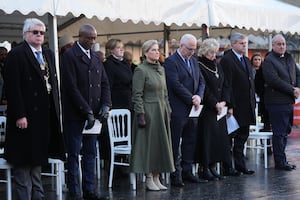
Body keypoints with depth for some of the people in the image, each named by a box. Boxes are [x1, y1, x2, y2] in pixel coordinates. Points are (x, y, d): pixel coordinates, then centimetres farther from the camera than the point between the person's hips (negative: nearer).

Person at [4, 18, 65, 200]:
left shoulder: (49, 54, 14)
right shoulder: (16, 54, -8)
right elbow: (13, 87, -14)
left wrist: (55, 109, 8)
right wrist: (19, 115, -19)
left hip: (45, 115, 7)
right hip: (26, 116, -7)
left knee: (37, 158, 16)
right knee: (24, 162, 0)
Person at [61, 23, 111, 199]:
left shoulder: (96, 57, 13)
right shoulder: (70, 56, -8)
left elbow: (105, 83, 15)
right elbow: (72, 87, -15)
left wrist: (105, 105, -2)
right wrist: (87, 111, -16)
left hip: (93, 113, 6)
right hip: (75, 114, -6)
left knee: (90, 153, 9)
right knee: (74, 154, 1)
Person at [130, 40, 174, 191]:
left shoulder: (161, 69, 13)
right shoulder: (141, 70, -9)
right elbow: (137, 95, -13)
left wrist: (168, 110, 13)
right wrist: (140, 114, -17)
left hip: (161, 111, 7)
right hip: (148, 111, -7)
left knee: (161, 143, 7)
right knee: (149, 143, -3)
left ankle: (156, 177, 14)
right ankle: (149, 179, 5)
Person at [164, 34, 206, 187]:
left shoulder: (194, 61, 15)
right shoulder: (171, 61, -10)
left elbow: (201, 81, 14)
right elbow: (176, 85, -17)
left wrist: (199, 96, -5)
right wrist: (191, 99, -13)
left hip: (192, 110, 8)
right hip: (178, 110, -8)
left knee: (190, 142, 12)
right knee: (175, 144, 0)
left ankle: (187, 171, 20)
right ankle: (175, 175, 5)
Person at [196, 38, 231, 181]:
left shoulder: (217, 66, 14)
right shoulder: (199, 66, -9)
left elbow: (225, 85, 12)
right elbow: (204, 89, -14)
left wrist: (224, 101, -3)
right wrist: (215, 104, -14)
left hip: (219, 107, 7)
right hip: (206, 109, -7)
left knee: (219, 136, 6)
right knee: (207, 137, -6)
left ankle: (212, 167, 12)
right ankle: (205, 169, 0)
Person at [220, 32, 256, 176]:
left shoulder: (246, 60, 17)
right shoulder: (227, 60, -11)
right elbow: (227, 85, -16)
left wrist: (253, 102, 12)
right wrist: (230, 106, -20)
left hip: (246, 106, 9)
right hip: (234, 107, -9)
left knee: (243, 136, 13)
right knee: (229, 137, 0)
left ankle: (240, 166, 20)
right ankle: (227, 168, 5)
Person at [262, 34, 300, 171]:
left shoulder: (289, 58, 16)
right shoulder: (269, 61, -9)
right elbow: (274, 80, -19)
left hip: (289, 101, 8)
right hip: (277, 102, -8)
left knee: (285, 131, 12)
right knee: (279, 133, -4)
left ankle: (281, 160, 20)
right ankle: (280, 162, 3)